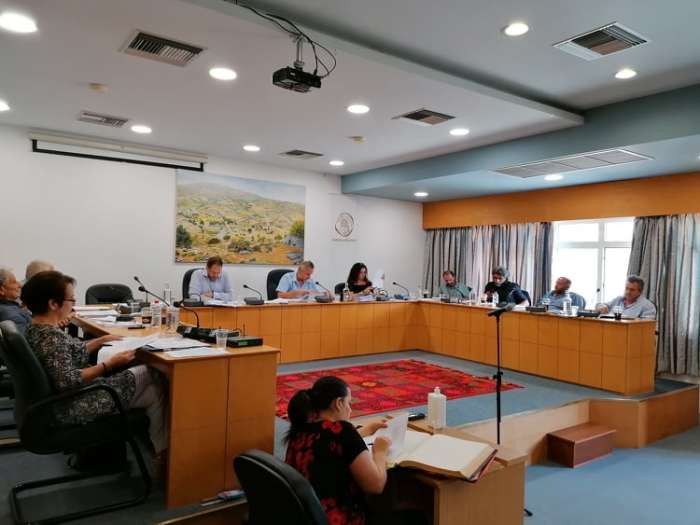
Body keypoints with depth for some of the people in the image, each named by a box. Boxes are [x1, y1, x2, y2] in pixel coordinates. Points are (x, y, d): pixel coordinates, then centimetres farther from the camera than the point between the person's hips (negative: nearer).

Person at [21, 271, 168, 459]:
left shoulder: (36, 328, 6)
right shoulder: (51, 336, -26)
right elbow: (67, 381, -31)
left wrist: (102, 340, 12)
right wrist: (110, 364, -27)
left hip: (65, 398, 10)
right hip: (74, 407, -10)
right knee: (154, 383, 0)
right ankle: (162, 451, 14)